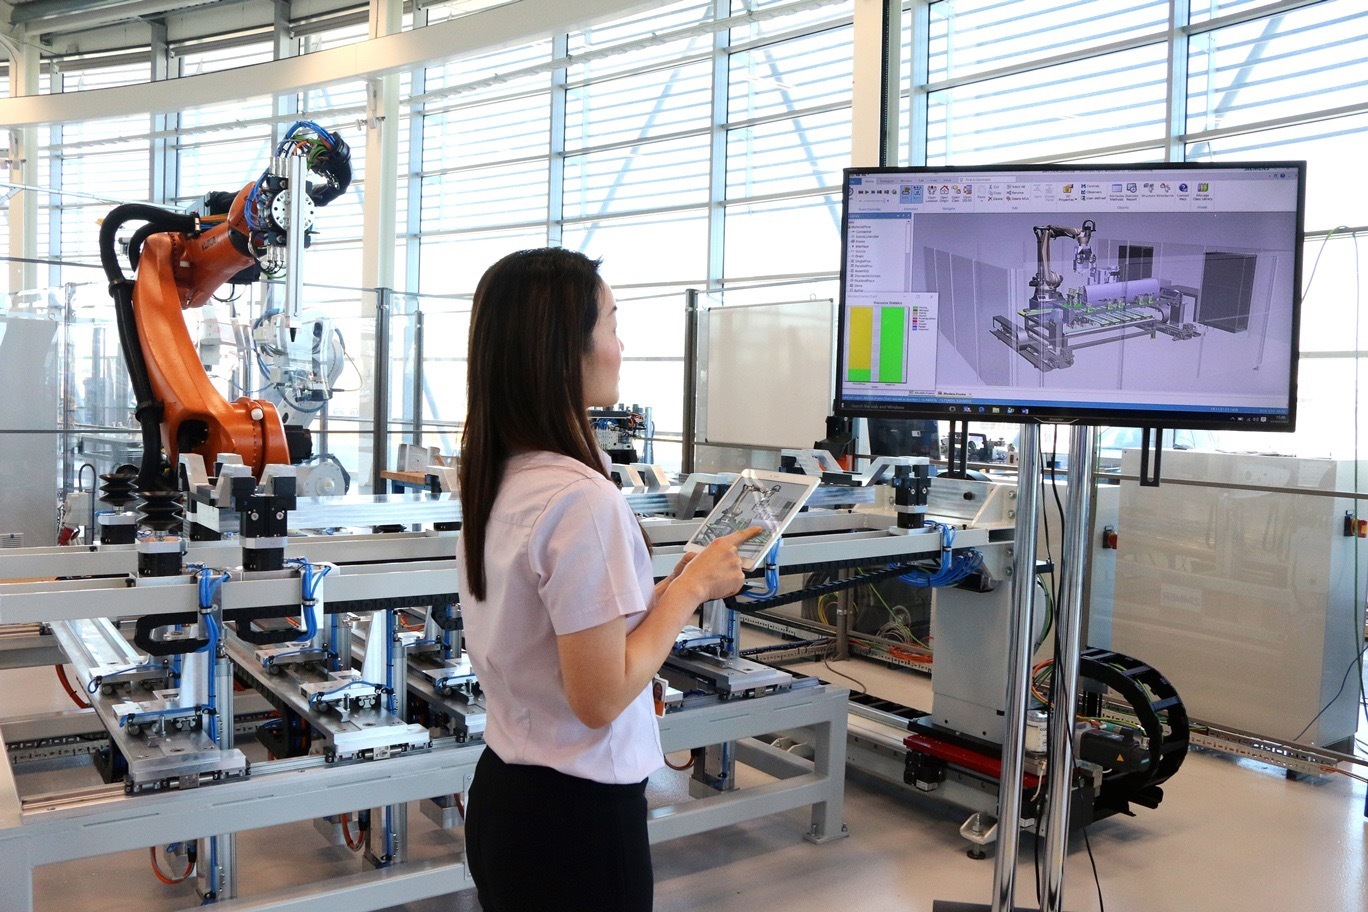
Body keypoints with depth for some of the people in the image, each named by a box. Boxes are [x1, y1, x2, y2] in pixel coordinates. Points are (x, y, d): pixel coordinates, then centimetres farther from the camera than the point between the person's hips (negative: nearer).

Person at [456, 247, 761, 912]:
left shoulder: (494, 478, 2)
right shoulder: (581, 498, -25)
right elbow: (600, 698, -23)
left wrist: (665, 594, 8)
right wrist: (691, 588, -14)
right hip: (577, 814, -8)